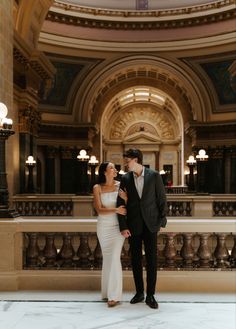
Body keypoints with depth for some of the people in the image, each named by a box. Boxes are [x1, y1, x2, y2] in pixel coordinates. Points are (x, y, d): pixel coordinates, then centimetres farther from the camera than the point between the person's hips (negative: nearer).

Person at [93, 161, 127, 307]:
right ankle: (107, 292, 23)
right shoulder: (97, 188, -4)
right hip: (103, 227, 1)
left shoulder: (120, 185, -3)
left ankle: (114, 295, -3)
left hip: (117, 226, -1)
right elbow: (99, 210, -9)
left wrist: (124, 196, -21)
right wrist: (115, 210, -23)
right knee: (107, 258, 10)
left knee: (114, 258, -8)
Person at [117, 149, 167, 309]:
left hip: (150, 224, -2)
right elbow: (120, 203, 1)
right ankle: (139, 292, 21)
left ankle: (150, 295, 9)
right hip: (133, 225, 2)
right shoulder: (125, 178, 2)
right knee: (135, 259, 8)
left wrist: (162, 221, -2)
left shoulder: (154, 176, -4)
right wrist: (123, 227, -4)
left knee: (151, 259, -1)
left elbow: (162, 199, 0)